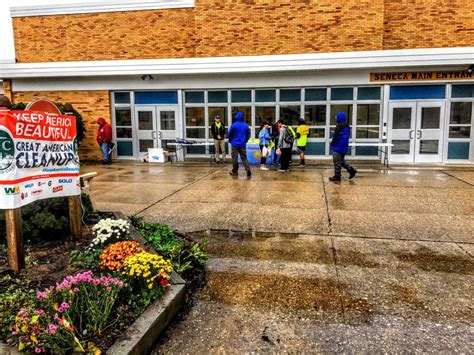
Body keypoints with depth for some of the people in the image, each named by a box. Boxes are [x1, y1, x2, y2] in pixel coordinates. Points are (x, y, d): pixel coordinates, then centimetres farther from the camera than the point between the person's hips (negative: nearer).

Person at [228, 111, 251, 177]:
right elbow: (248, 135, 6)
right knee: (244, 158, 6)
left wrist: (230, 141, 14)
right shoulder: (246, 126, 0)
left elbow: (229, 134, -4)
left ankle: (234, 171, 12)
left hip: (235, 144, -3)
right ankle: (248, 170, -8)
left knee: (234, 158, 6)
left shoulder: (233, 125, -10)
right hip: (243, 144, 3)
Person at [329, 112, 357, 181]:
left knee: (337, 161, -1)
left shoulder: (340, 126, -18)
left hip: (338, 147, -9)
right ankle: (351, 170, 16)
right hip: (344, 147, 9)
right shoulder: (347, 126, 11)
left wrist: (332, 142, -2)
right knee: (342, 160, 21)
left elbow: (336, 136, -19)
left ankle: (337, 176, 3)